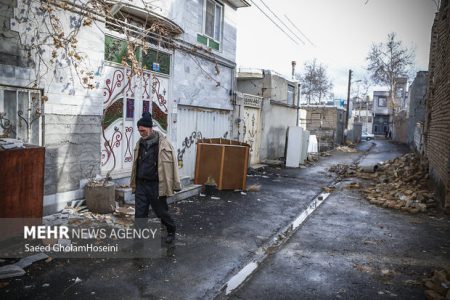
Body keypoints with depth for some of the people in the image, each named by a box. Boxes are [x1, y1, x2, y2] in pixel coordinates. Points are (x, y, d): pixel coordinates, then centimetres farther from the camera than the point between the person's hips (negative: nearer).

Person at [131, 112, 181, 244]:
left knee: (161, 211, 10)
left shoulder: (163, 143, -13)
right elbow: (136, 164, 15)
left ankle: (171, 231, 35)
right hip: (141, 184, 5)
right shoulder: (140, 143, 6)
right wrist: (134, 183, 17)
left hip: (156, 185, -5)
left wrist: (174, 185, -11)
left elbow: (171, 164, -11)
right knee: (140, 213, 6)